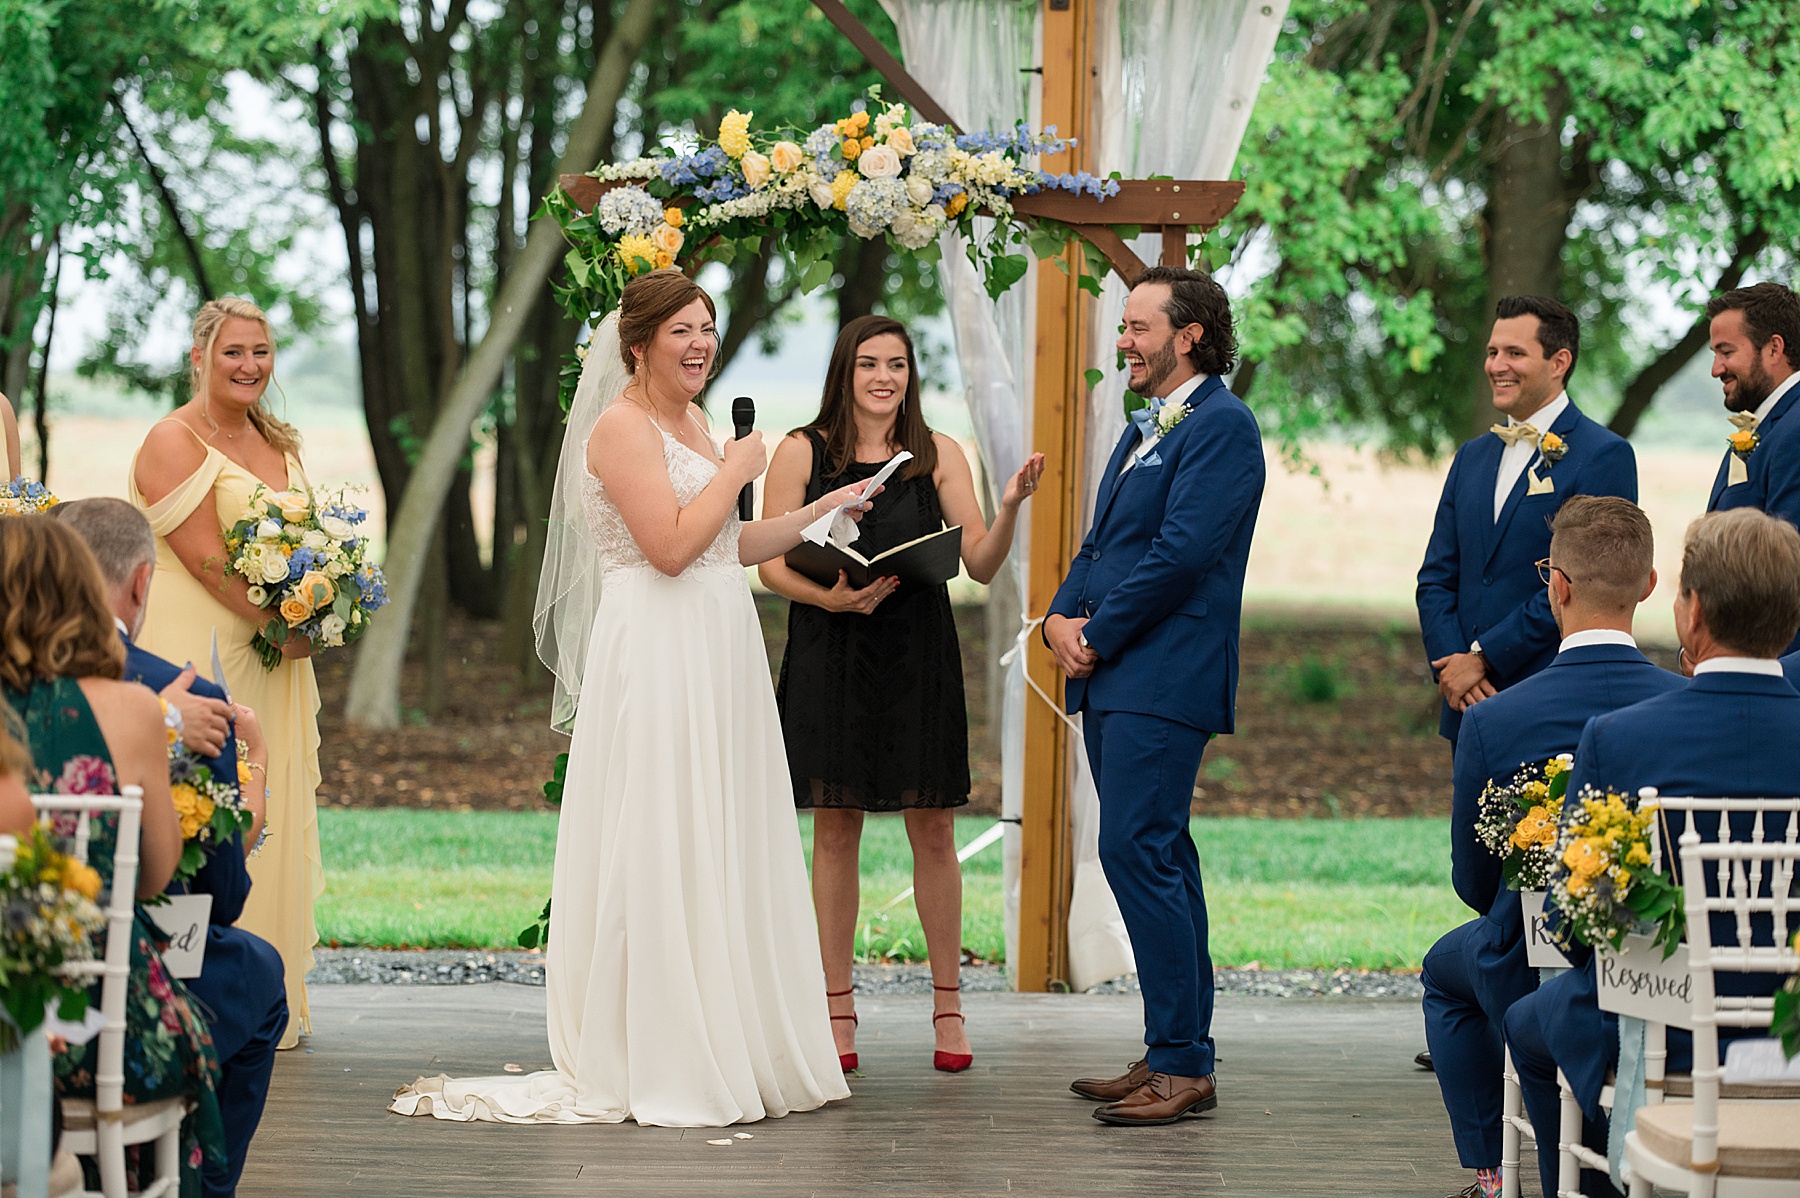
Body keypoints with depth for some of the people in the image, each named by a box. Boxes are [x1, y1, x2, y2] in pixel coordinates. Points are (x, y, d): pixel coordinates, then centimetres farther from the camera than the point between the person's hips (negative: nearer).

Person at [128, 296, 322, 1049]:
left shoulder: (279, 444, 16)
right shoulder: (174, 441, -9)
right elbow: (205, 559, -15)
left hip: (274, 657, 8)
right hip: (200, 652, -8)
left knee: (271, 815, 8)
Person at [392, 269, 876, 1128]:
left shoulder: (691, 424, 17)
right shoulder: (623, 428, -11)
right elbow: (672, 546, -21)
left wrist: (821, 511, 17)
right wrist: (736, 471, -10)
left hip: (718, 655, 9)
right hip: (658, 656, -9)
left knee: (722, 849, 11)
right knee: (663, 853, -6)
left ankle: (729, 1050, 18)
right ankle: (657, 1065, -1)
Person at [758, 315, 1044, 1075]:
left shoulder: (938, 455, 5)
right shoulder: (803, 452, 2)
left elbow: (982, 565, 1)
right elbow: (771, 563, 0)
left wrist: (1009, 508, -17)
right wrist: (830, 596, -18)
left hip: (918, 657, 1)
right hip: (828, 657, -1)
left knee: (933, 831, 1)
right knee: (834, 831, 3)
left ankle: (948, 1009, 10)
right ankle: (838, 1012, 10)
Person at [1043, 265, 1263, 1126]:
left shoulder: (1220, 426, -10)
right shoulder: (1144, 431, 21)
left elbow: (1180, 553, -18)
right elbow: (1100, 546, 22)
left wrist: (1097, 636, -12)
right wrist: (1061, 618, 4)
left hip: (1163, 681, -10)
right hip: (1112, 678, 10)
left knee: (1138, 852, -14)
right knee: (1158, 861, 11)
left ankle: (1182, 1065, -11)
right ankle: (1178, 1054, 16)